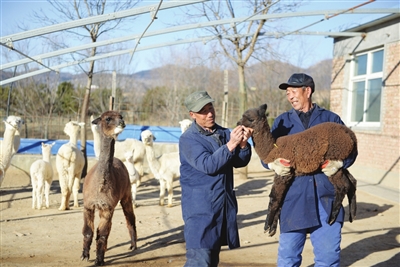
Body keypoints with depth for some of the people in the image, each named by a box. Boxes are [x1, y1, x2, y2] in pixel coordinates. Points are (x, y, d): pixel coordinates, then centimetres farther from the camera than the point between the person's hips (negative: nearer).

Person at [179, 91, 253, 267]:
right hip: (200, 209, -6)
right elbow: (207, 165, -21)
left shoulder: (224, 133, 10)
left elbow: (240, 162, 4)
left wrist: (243, 144, -15)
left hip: (225, 207, 6)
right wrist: (230, 145, -27)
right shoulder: (188, 139, -9)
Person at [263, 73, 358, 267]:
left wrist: (338, 162, -13)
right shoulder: (282, 122, 12)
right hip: (293, 199, 1)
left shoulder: (331, 119, 10)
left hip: (326, 199, 0)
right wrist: (273, 163, -15)